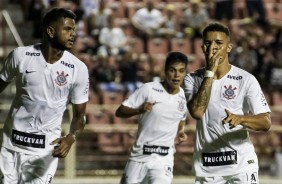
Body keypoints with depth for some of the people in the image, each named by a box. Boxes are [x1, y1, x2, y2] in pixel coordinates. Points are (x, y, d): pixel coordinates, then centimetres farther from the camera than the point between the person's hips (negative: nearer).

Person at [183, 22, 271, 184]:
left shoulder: (246, 79, -3)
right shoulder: (193, 79, 5)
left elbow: (266, 123, -9)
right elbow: (197, 111, -14)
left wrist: (240, 119, -30)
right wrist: (210, 73, -12)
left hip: (241, 164, -3)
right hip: (206, 169, 3)